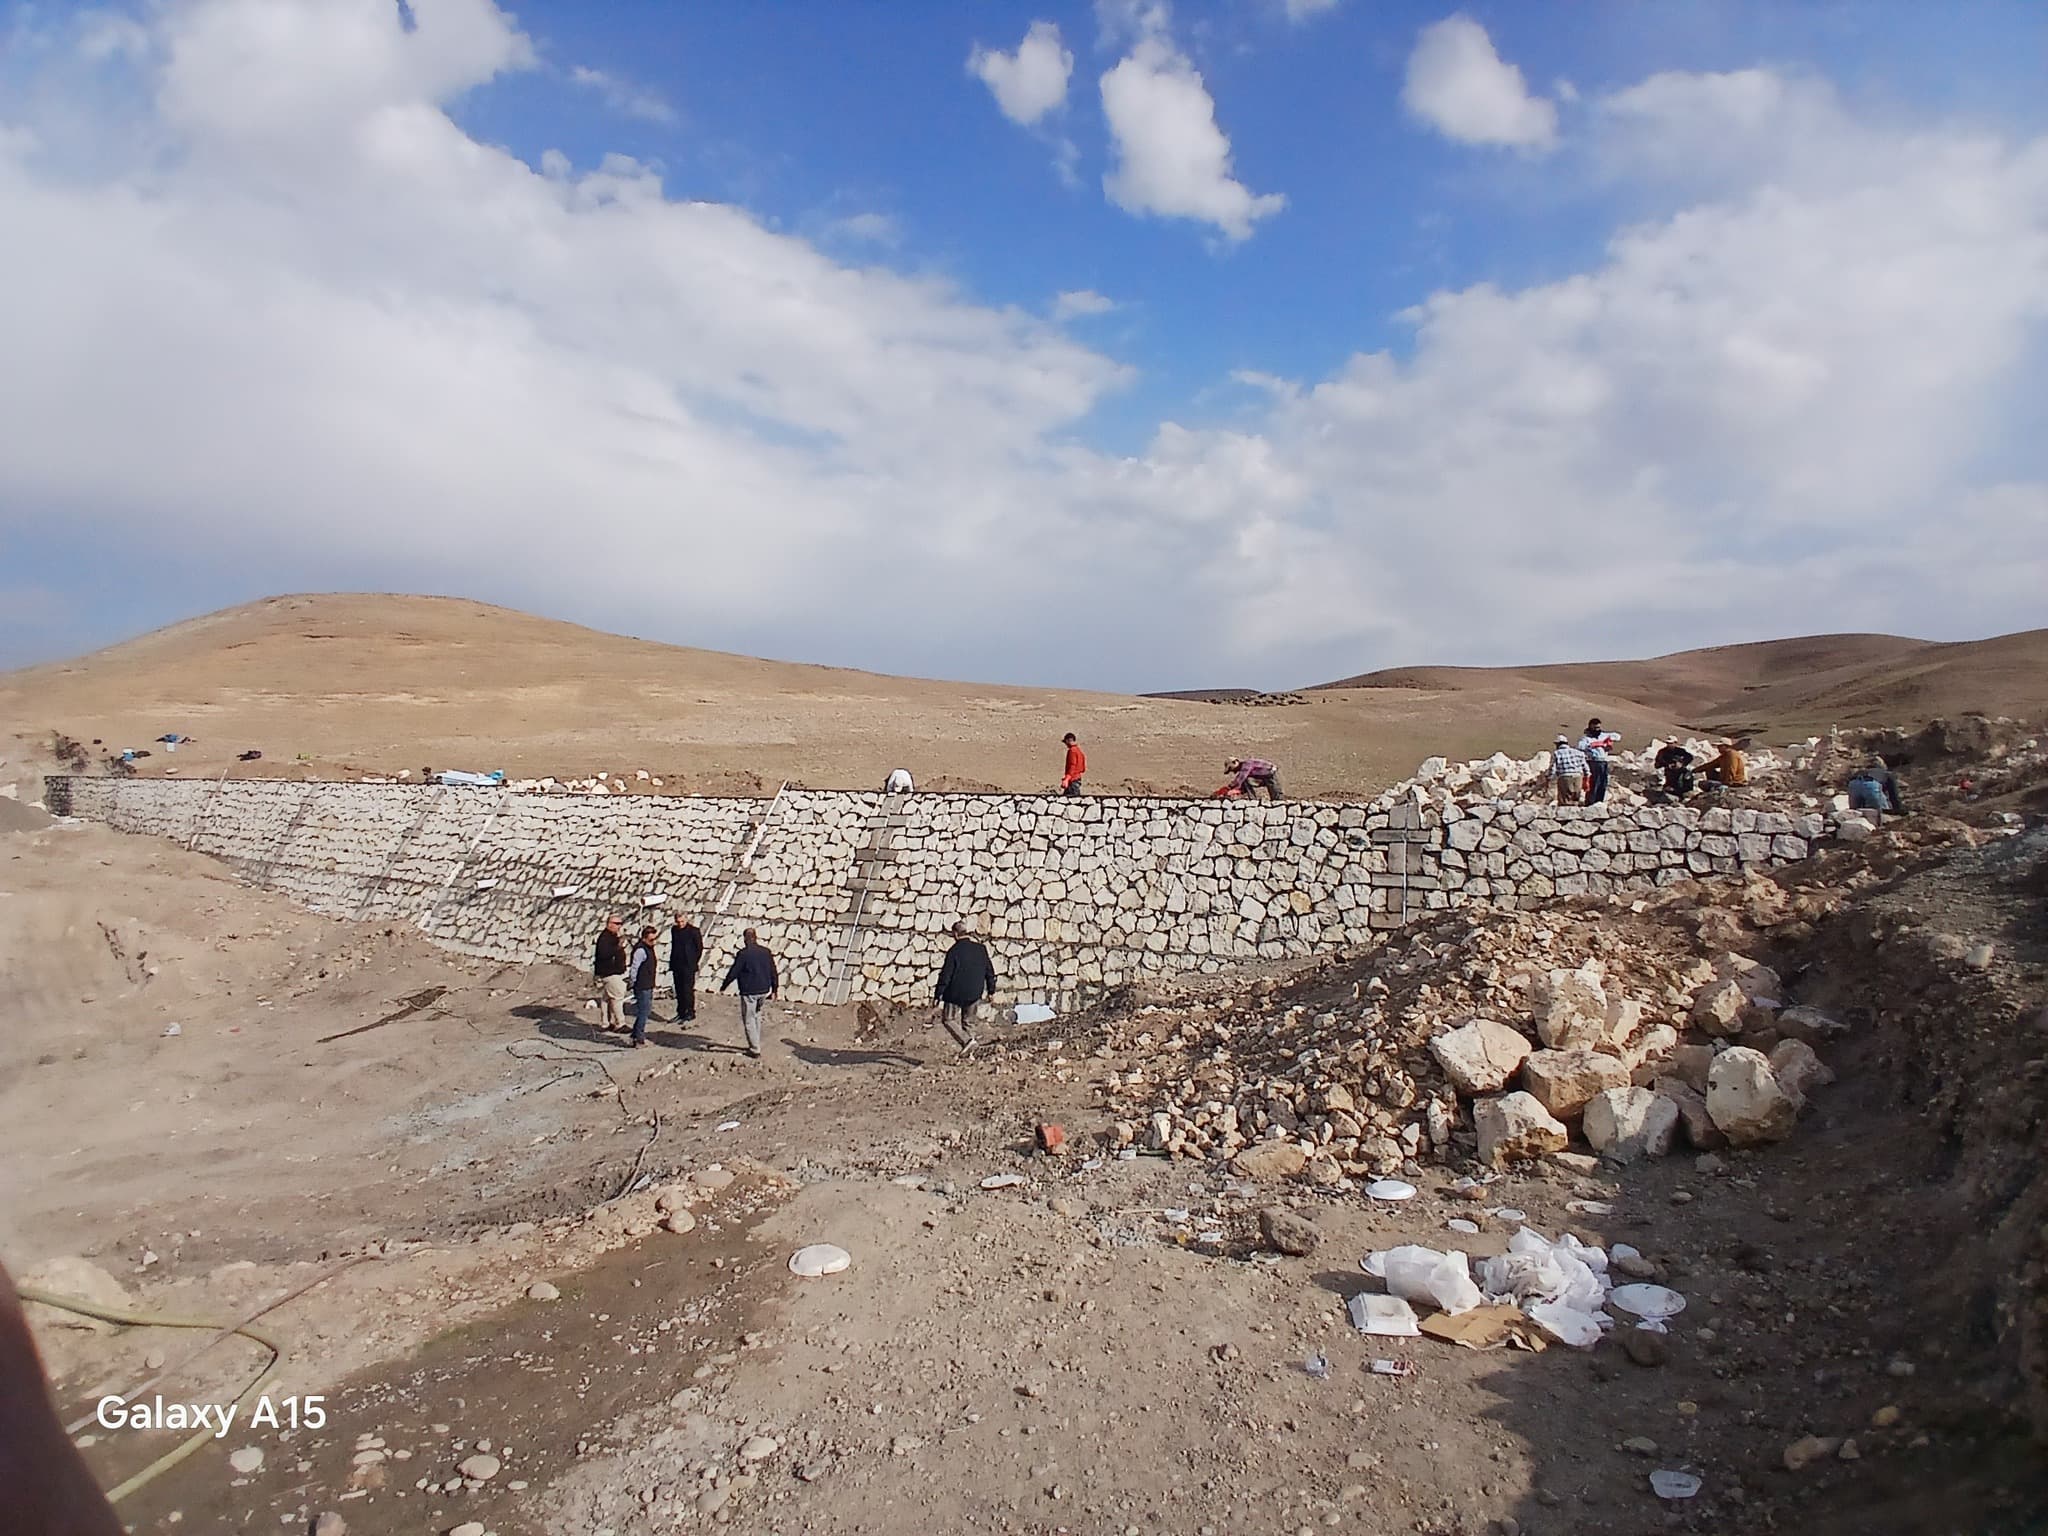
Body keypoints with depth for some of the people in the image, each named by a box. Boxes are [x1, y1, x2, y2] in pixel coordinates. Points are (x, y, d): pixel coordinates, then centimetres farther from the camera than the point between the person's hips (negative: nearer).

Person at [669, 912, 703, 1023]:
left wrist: (695, 962, -5)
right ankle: (681, 1013, 18)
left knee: (688, 990, -6)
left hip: (688, 966, -6)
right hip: (676, 965, 6)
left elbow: (700, 947, -4)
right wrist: (671, 963, 13)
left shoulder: (693, 930, -9)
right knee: (679, 990, 10)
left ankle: (690, 1013, 2)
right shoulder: (674, 930, 10)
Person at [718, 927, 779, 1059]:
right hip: (764, 991, 6)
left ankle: (755, 1050, 5)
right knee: (756, 1015, 24)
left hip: (749, 992, -6)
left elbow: (733, 973, -11)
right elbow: (773, 972, 7)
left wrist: (723, 986, 4)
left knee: (749, 1020, 4)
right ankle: (755, 1045, 29)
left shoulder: (743, 954, -15)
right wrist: (774, 989, 18)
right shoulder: (766, 952, 2)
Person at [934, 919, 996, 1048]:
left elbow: (945, 975, -13)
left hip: (956, 994, -6)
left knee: (948, 1019, 7)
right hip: (974, 994, 6)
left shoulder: (954, 951, -13)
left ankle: (966, 1040, -9)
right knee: (968, 1021, 18)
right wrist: (991, 989, 22)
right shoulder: (981, 948, 6)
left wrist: (940, 996, -9)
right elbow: (989, 970, 13)